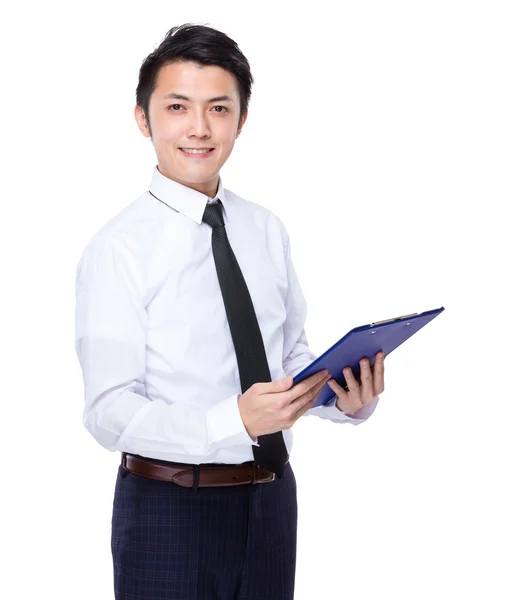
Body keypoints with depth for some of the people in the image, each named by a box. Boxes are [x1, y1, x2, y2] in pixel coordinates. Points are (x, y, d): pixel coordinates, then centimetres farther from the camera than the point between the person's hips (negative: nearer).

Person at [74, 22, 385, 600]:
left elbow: (293, 352, 10)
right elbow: (110, 412, -17)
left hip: (271, 494, 5)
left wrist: (349, 399, -11)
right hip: (169, 506, -5)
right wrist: (235, 421, -30)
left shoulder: (268, 231, 5)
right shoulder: (118, 248, -13)